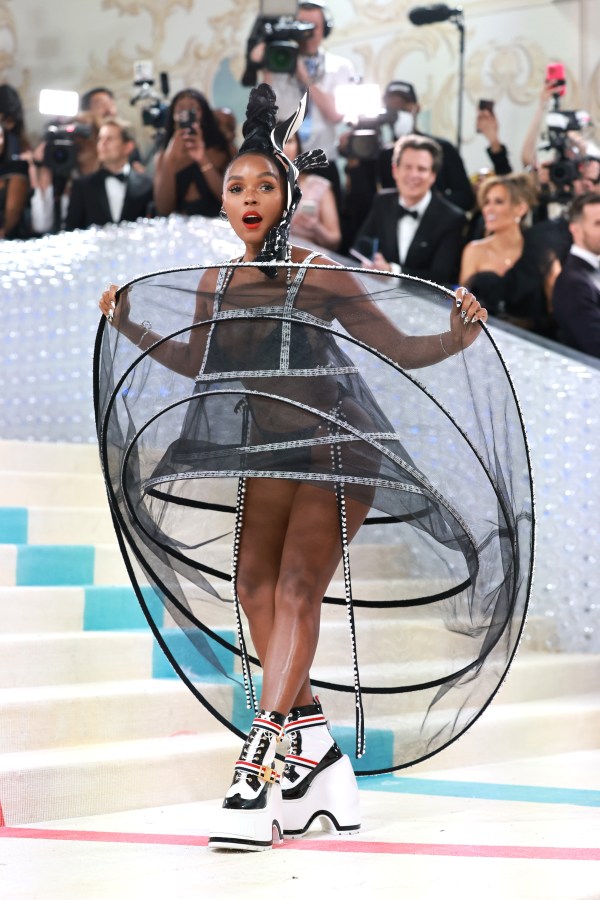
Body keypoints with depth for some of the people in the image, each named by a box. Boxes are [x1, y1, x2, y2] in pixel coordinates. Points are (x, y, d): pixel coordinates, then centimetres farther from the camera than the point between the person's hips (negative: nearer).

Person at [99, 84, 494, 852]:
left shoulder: (321, 276, -10)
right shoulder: (215, 284, 6)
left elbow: (399, 350, -5)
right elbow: (199, 364, 22)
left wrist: (454, 340, -23)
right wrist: (129, 327, 16)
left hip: (335, 447, -6)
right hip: (268, 456, 6)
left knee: (296, 587, -13)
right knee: (256, 584, 0)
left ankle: (261, 760, -18)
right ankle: (316, 755, 8)